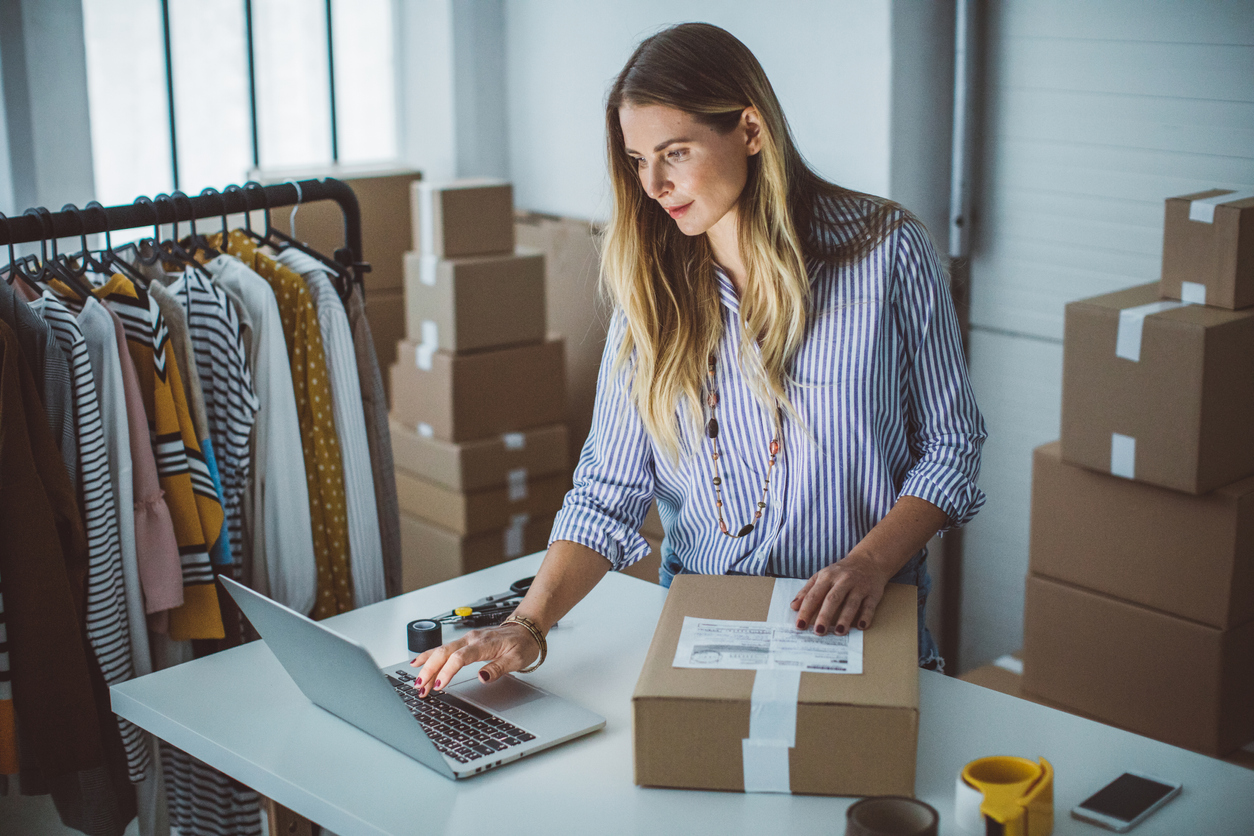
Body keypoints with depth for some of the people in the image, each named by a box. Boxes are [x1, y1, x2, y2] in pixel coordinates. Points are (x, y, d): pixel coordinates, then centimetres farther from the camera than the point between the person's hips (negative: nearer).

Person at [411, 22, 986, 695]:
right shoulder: (651, 287, 4)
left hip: (863, 630, -2)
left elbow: (950, 443, 2)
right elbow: (608, 488, 0)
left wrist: (870, 563, -14)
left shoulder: (886, 252, -4)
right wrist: (528, 625, -14)